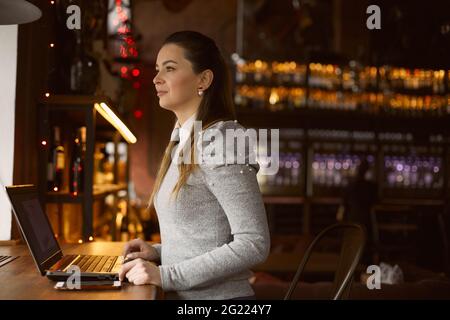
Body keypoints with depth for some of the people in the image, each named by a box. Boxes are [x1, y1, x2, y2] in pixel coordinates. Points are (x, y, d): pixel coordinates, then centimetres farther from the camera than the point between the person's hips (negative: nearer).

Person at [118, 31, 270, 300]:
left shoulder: (219, 142, -16)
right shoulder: (182, 142, 10)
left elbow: (254, 244, -20)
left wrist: (165, 276, -20)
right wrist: (159, 252, 3)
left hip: (217, 294, -7)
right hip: (181, 295, 7)